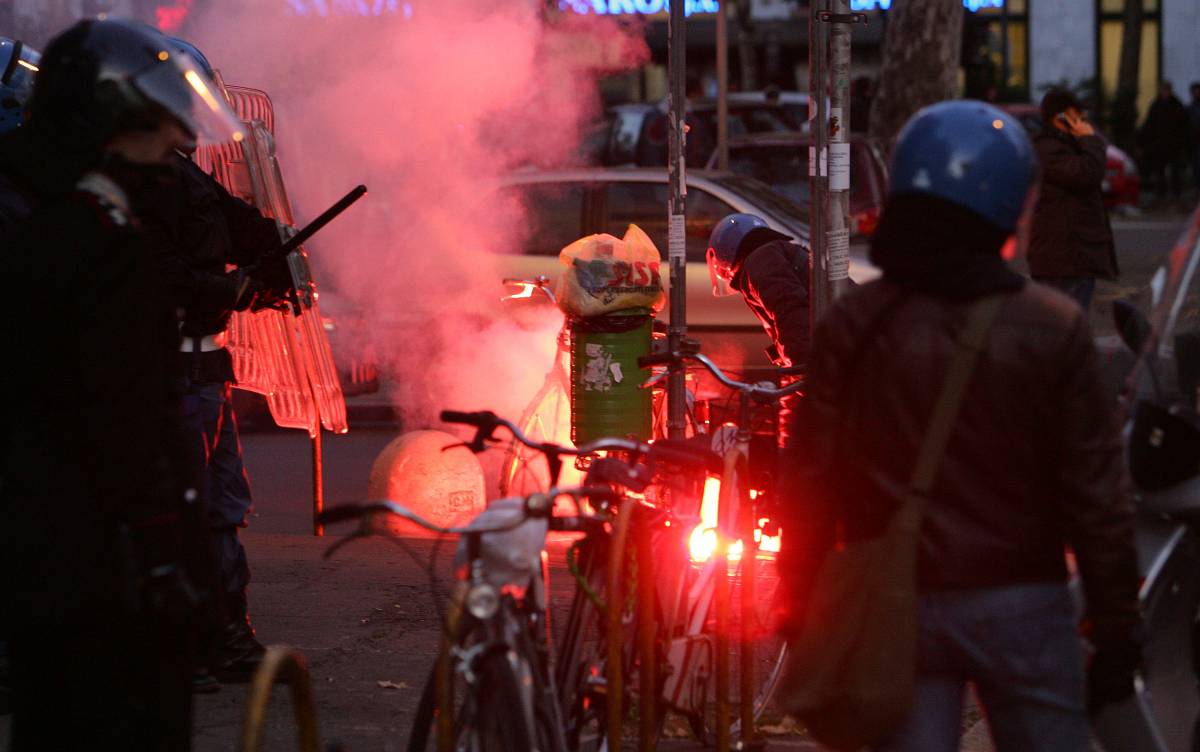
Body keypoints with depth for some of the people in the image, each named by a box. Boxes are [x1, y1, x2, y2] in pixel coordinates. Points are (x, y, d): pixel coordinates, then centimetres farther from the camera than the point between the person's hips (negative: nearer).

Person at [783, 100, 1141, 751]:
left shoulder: (851, 327, -3)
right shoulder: (1052, 330, -7)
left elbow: (813, 481, -2)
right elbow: (1095, 495, -5)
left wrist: (801, 609, 8)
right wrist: (1116, 630, 3)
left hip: (898, 607, 1)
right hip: (1020, 601, -1)